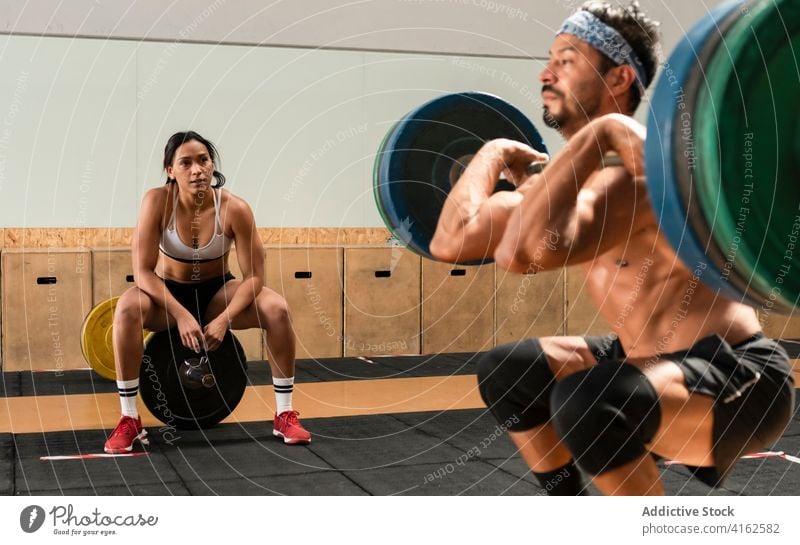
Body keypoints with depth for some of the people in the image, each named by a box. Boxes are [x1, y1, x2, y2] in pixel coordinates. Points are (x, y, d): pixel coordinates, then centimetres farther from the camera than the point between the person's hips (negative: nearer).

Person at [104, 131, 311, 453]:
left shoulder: (234, 208, -23)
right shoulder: (157, 201, -23)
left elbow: (254, 276, -18)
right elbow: (143, 271, -24)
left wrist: (224, 319, -30)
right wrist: (181, 314, -34)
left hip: (217, 292, 1)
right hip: (169, 293, -1)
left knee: (277, 309, -26)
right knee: (127, 309, -34)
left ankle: (284, 415, -12)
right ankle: (129, 420, -21)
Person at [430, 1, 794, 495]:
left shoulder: (641, 168, -26)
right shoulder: (573, 175, 3)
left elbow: (524, 251, -44)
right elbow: (450, 241, 5)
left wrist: (597, 133, -35)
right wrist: (493, 153, 12)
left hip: (741, 378, -9)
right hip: (661, 361, 9)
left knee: (587, 400, -37)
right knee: (504, 373, 15)